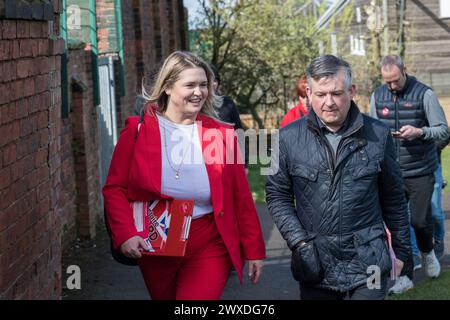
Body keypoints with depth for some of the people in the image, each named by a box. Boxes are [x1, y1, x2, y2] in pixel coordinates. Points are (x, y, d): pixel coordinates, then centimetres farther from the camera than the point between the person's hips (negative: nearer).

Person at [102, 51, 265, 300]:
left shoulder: (221, 134, -2)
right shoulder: (138, 130, -4)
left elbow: (241, 197, 2)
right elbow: (115, 189, -2)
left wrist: (254, 250, 4)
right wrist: (125, 234, -16)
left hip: (209, 247, -1)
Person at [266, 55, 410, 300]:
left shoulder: (378, 135, 0)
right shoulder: (289, 138, -1)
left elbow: (393, 198, 9)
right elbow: (277, 195, 6)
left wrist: (401, 250, 13)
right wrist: (298, 241, -6)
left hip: (368, 265, -1)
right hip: (315, 264, 1)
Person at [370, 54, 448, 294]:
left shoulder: (424, 94, -7)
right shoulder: (377, 96, 6)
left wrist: (420, 132, -23)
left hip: (420, 172, -3)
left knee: (420, 220, 1)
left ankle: (427, 252, 35)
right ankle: (405, 276, 11)